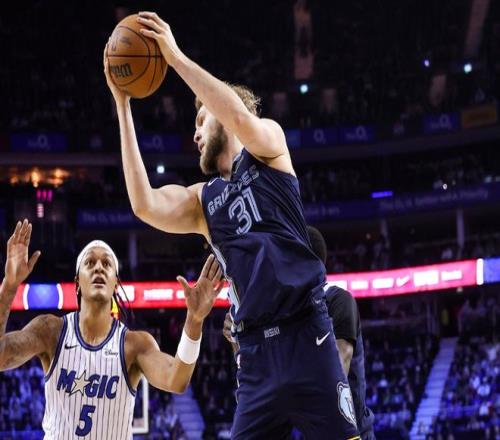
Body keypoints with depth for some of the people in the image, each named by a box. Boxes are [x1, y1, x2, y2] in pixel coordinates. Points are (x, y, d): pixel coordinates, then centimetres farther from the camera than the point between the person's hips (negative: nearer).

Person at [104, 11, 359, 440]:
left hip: (305, 337, -6)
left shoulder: (268, 147, 9)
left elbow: (242, 118, -15)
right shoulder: (202, 199, 20)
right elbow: (146, 205, 1)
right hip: (256, 353, 6)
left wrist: (176, 57, -12)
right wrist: (123, 105, 4)